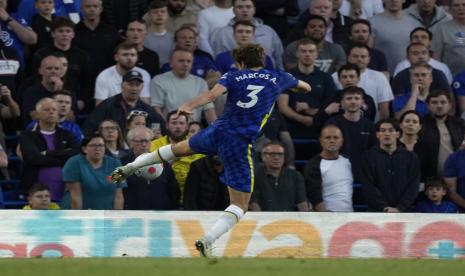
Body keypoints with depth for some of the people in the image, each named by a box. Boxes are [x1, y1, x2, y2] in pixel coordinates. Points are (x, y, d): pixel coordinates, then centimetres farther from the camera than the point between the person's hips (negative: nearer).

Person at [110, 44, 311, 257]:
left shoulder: (234, 77, 8)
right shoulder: (277, 78, 12)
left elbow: (213, 94, -13)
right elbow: (304, 86, 33)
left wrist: (189, 106, -22)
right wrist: (305, 86, 56)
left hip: (218, 130, 3)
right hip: (242, 144, -3)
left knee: (181, 148, 35)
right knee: (240, 205, 3)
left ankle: (130, 167, 35)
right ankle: (207, 240, -19)